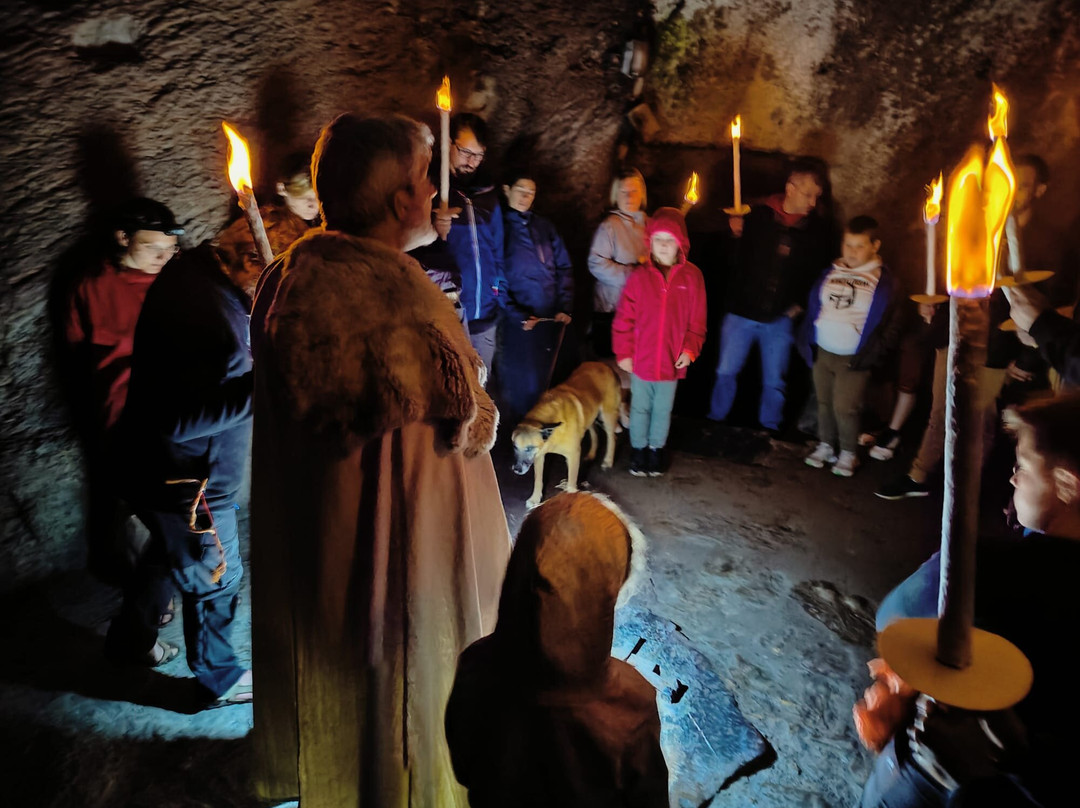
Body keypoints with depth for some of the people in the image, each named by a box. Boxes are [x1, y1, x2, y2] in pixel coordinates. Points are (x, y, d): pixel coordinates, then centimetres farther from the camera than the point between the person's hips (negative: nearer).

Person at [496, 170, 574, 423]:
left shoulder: (543, 226, 10)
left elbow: (564, 267, 10)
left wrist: (565, 307, -1)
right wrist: (516, 315, -15)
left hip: (552, 318, 4)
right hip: (519, 321, -4)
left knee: (542, 380, 15)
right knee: (520, 382, 3)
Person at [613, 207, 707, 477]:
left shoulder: (691, 276, -6)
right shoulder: (640, 276, -8)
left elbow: (697, 319, 0)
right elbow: (623, 318, -5)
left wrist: (690, 349, -6)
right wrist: (623, 353, -6)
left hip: (672, 361, 1)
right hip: (641, 359, 0)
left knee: (663, 409, 16)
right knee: (640, 407, 15)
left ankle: (656, 449, 36)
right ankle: (638, 449, 33)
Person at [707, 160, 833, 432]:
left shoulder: (816, 229, -3)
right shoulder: (757, 216, -8)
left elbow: (821, 272, 7)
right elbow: (733, 258, -6)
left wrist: (802, 303, 0)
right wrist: (735, 232, -24)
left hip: (780, 318, 1)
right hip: (742, 312, -1)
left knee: (774, 381, 14)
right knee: (726, 372, 11)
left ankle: (769, 430, 33)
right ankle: (715, 423, 30)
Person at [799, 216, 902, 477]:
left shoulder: (884, 282, -2)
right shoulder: (830, 273, 8)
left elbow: (890, 324, 0)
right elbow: (813, 308, 13)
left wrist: (870, 354, -8)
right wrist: (807, 342, 4)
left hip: (853, 358, -4)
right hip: (822, 352, 4)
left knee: (844, 406, -7)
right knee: (824, 402, 10)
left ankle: (848, 453, 13)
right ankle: (825, 445, 28)